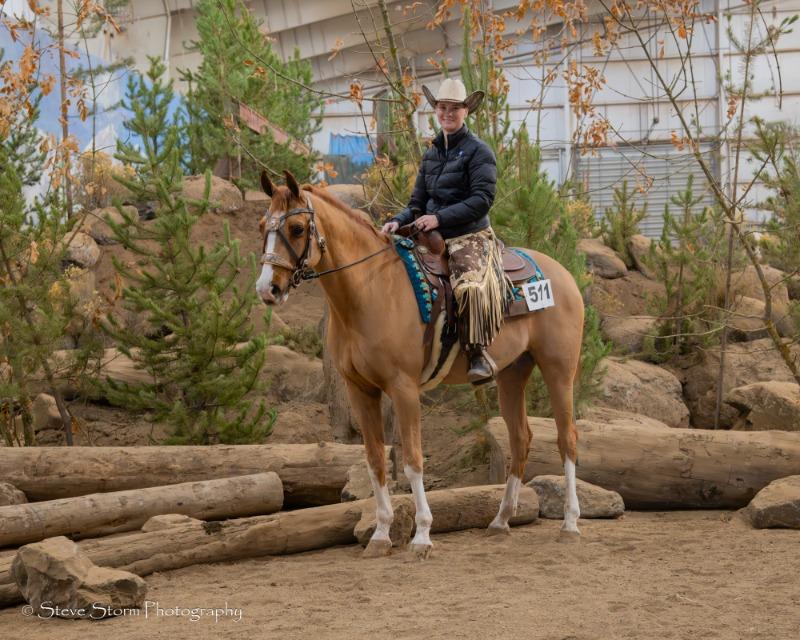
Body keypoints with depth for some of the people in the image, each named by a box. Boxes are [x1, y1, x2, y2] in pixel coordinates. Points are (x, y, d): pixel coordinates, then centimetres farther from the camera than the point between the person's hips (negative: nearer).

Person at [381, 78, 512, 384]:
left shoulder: (477, 150, -3)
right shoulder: (432, 153, 18)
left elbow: (482, 199, -13)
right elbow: (418, 203, 19)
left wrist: (440, 218, -19)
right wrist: (399, 221, -2)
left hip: (470, 236, -8)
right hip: (434, 239, 8)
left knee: (471, 286, -35)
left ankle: (479, 356, -26)